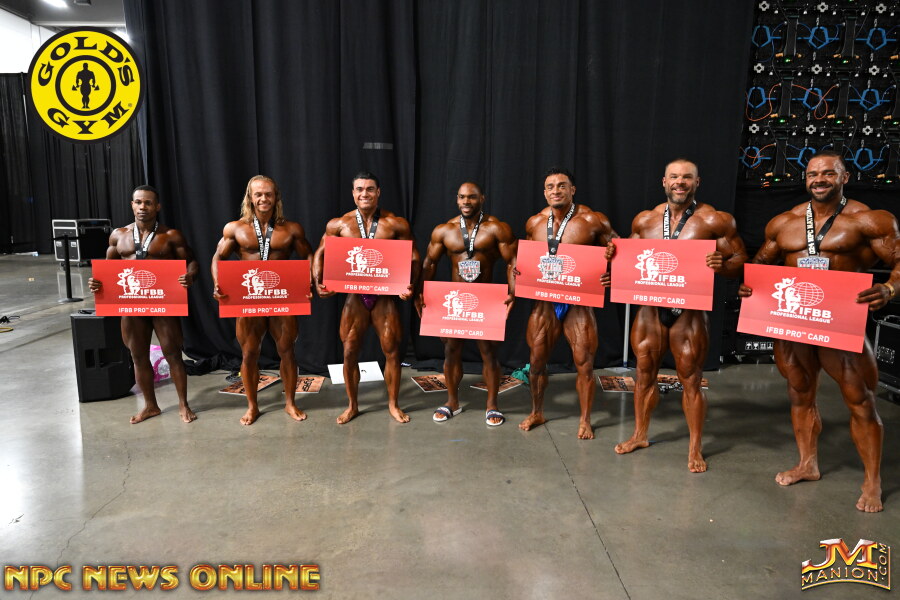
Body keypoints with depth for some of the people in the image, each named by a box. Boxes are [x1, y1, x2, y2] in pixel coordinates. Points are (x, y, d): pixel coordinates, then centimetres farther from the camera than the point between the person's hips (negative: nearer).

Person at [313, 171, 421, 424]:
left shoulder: (396, 223, -5)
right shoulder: (339, 224, -1)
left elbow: (413, 257, -1)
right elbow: (320, 253, 8)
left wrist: (409, 284, -17)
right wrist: (318, 282, -7)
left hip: (385, 296, -1)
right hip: (355, 296, 1)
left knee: (392, 350, 6)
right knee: (349, 352, 6)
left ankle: (393, 404, 24)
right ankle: (352, 405, 25)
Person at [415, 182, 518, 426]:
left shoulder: (497, 229, -5)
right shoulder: (443, 231, 3)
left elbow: (512, 262, -6)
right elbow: (429, 263, 6)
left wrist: (513, 292, -20)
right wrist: (421, 292, -7)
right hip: (453, 298, 3)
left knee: (488, 351, 3)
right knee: (451, 351, 8)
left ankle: (492, 405, 18)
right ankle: (452, 402, 25)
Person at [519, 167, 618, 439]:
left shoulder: (592, 221, -8)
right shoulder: (534, 223, 4)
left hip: (578, 302, -3)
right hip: (544, 300, 3)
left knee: (584, 363, 0)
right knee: (536, 360, 10)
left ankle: (585, 420, 19)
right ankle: (537, 413, 31)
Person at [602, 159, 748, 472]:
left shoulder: (715, 221, -5)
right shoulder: (644, 220, 6)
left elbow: (741, 261, -4)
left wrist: (722, 266, -26)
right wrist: (615, 256, -5)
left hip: (689, 312, -3)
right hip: (650, 308, 4)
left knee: (690, 380, 4)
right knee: (644, 373, 14)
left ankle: (695, 447, 21)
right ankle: (640, 434, 32)